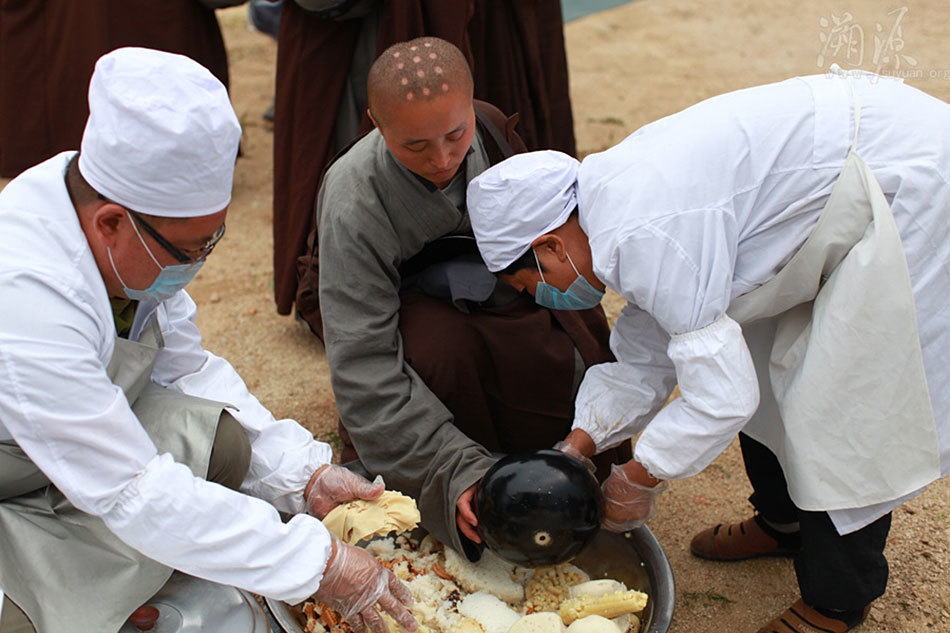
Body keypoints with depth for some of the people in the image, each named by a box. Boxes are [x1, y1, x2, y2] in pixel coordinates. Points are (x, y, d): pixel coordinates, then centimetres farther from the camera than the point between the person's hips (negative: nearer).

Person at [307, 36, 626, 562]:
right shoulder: (353, 206, -34)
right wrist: (458, 470, -41)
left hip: (480, 288, 4)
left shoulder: (491, 130, -21)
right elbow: (364, 368, -35)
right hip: (388, 302, -4)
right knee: (441, 350, -38)